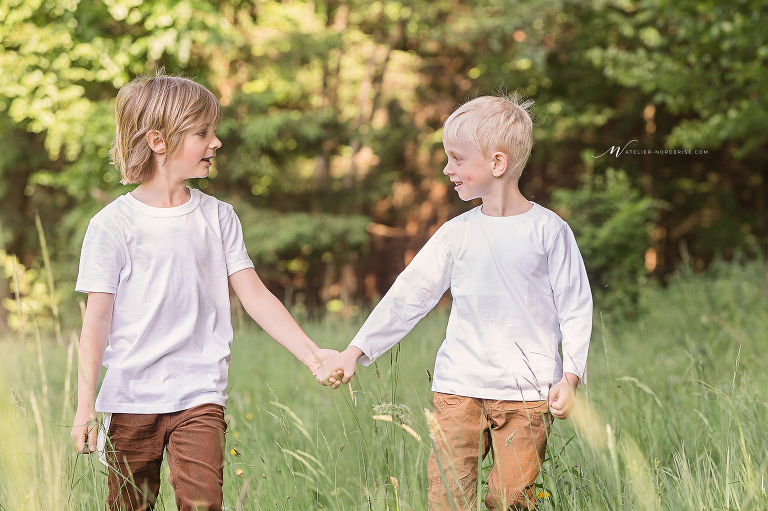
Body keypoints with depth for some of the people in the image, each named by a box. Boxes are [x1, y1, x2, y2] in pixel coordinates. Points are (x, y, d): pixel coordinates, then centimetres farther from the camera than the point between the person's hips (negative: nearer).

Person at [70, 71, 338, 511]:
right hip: (131, 398, -1)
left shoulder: (218, 217, 8)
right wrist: (85, 405, -7)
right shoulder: (112, 224, -2)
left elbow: (255, 296, 7)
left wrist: (310, 354, -1)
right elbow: (98, 317, -3)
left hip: (200, 396, 1)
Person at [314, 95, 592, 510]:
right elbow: (408, 296, 9)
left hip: (526, 390, -3)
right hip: (459, 386, 3)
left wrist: (570, 375, -7)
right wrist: (355, 352, 4)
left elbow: (575, 306, 2)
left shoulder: (547, 230, -1)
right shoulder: (456, 234, 7)